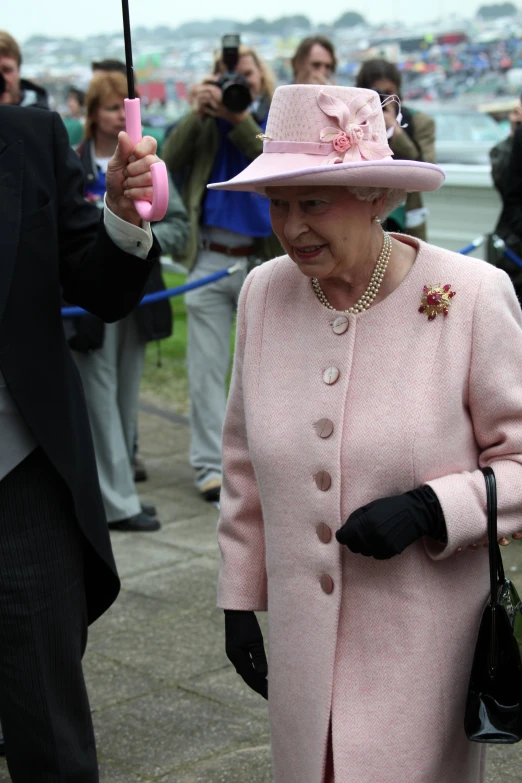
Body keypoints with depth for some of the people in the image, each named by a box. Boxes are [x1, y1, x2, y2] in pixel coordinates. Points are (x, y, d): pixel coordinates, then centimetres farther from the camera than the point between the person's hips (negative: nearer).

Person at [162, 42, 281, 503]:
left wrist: (239, 118, -19)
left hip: (263, 261, 0)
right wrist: (198, 113, -12)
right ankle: (210, 465, 3)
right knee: (207, 368, -1)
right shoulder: (206, 121, 9)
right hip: (210, 260, 0)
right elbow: (171, 162, -5)